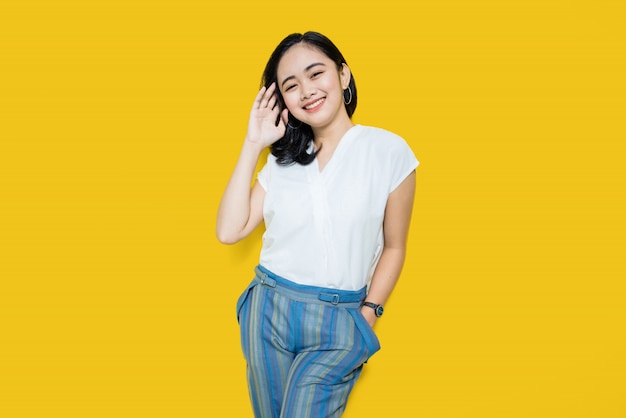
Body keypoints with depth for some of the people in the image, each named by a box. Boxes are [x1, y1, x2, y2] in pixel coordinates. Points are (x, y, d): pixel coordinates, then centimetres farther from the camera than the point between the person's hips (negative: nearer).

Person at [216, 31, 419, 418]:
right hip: (269, 311, 4)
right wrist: (253, 143, -2)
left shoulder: (389, 151, -5)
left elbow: (394, 247, 3)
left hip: (338, 326, -3)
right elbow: (229, 231, -2)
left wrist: (367, 314, -7)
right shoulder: (283, 159, 8)